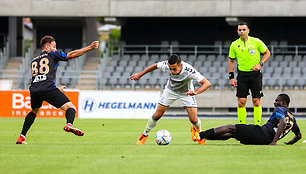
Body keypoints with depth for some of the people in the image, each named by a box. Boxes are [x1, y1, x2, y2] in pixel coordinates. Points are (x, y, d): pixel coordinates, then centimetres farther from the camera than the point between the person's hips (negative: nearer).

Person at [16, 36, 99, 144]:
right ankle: (69, 125, -40)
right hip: (48, 89, -6)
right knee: (71, 108, -7)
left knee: (34, 111, 32)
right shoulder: (52, 54, 12)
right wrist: (90, 47, 5)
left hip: (34, 89, 6)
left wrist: (56, 88, 43)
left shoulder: (34, 60, 30)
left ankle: (21, 137, 26)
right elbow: (71, 55, 3)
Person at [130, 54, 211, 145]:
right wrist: (140, 74, 0)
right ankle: (144, 135, 22)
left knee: (194, 120, -9)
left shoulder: (189, 70, -40)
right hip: (170, 90, 2)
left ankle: (196, 130, 28)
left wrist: (196, 92, -57)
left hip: (186, 92, -2)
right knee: (157, 115, -2)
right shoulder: (166, 65, -32)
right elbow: (155, 66, -9)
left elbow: (207, 83, -40)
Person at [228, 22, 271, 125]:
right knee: (241, 102, -3)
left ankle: (257, 126, 3)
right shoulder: (234, 45, 3)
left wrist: (260, 64, -9)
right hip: (242, 75, 2)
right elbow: (231, 61, 13)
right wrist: (231, 77, 7)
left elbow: (267, 53, 6)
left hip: (255, 74, -2)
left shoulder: (256, 42, -4)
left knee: (256, 101, -4)